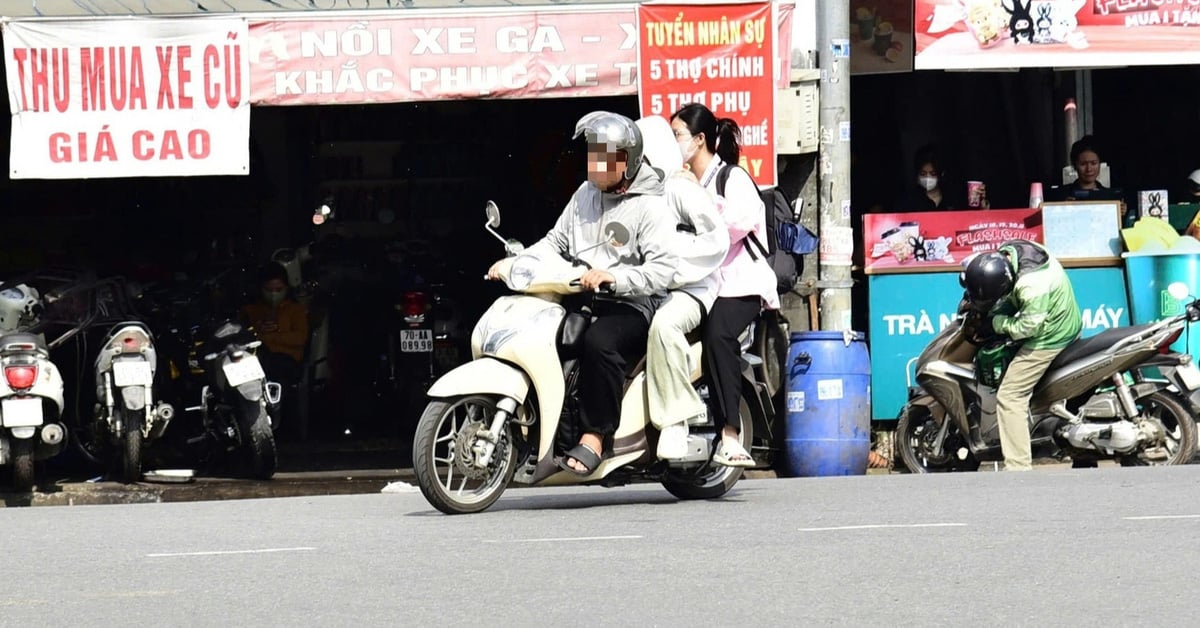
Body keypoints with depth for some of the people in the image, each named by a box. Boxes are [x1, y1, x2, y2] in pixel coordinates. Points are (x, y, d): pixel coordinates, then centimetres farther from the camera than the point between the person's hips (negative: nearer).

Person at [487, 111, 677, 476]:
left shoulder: (651, 206, -6)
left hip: (630, 307, -8)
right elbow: (556, 241, 21)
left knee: (599, 342, -37)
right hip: (581, 303, 8)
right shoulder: (585, 195, 18)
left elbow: (662, 270, -17)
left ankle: (593, 439, -32)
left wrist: (614, 277, -32)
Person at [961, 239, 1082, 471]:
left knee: (1009, 397, -10)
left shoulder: (1032, 285, -37)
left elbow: (1028, 327, -27)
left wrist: (993, 323, -17)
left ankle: (1018, 469, -12)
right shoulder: (1007, 251, -10)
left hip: (1050, 337, -10)